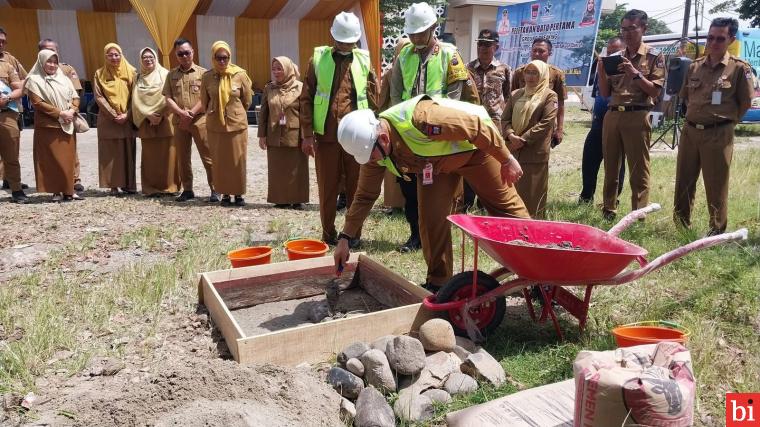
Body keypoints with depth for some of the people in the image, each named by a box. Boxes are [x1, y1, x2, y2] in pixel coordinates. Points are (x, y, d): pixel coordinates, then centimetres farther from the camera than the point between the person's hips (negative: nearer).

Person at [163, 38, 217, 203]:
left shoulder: (203, 73, 1)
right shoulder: (171, 75, 12)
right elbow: (168, 98, 4)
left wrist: (191, 113, -13)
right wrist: (181, 113, -12)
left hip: (200, 120, -4)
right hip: (179, 121, 4)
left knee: (208, 157, -4)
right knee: (182, 158, 8)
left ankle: (214, 190, 2)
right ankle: (187, 189, 18)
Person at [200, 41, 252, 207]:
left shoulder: (240, 74, -6)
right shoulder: (207, 77, -2)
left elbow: (247, 100, 5)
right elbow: (204, 101, 12)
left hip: (237, 124, -1)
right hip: (214, 126, 2)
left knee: (238, 161, 3)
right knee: (219, 161, 6)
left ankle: (238, 193, 14)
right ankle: (225, 193, 17)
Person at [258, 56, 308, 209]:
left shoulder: (300, 87, -3)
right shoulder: (269, 88, 8)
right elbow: (263, 113, 10)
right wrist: (262, 135, 5)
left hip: (295, 136, -3)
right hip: (274, 137, 4)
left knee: (296, 169, 3)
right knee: (277, 170, 7)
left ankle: (298, 199, 12)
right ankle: (281, 199, 16)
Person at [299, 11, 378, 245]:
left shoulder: (364, 61, 6)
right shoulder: (318, 59, 2)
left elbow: (373, 100, 8)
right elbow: (306, 99, 1)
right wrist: (307, 135, -5)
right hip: (326, 136, -1)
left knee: (356, 189, 7)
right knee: (327, 189, 6)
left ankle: (353, 234, 19)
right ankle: (328, 235, 19)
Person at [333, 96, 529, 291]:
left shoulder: (420, 119, -43)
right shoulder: (370, 144, -20)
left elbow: (478, 126, -32)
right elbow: (365, 196, -8)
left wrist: (507, 161, -22)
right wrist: (344, 238, -9)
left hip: (473, 147, -5)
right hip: (435, 162, 5)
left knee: (506, 205, 1)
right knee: (431, 217, -6)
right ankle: (438, 282, 10)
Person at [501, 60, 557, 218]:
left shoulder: (549, 96, 0)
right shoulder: (516, 94, 16)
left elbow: (546, 123, -11)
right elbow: (505, 118, 9)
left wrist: (523, 139, -15)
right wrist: (511, 135, -11)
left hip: (535, 153, -5)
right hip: (512, 150, 5)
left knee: (533, 194, 0)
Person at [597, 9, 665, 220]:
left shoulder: (654, 57, 3)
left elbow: (655, 91, -4)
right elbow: (605, 93, 12)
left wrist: (635, 73, -14)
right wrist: (601, 72, -5)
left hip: (637, 117, -4)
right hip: (612, 116, 5)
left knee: (638, 170, -3)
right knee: (610, 167, 9)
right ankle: (608, 211, 19)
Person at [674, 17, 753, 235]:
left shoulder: (739, 68, -4)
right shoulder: (694, 67, 8)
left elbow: (745, 102, 1)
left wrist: (726, 120, 6)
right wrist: (696, 114, 14)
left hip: (718, 134, -5)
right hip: (690, 131, 5)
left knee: (716, 186, 1)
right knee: (683, 183, 10)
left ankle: (716, 233, 12)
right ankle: (681, 227, 22)